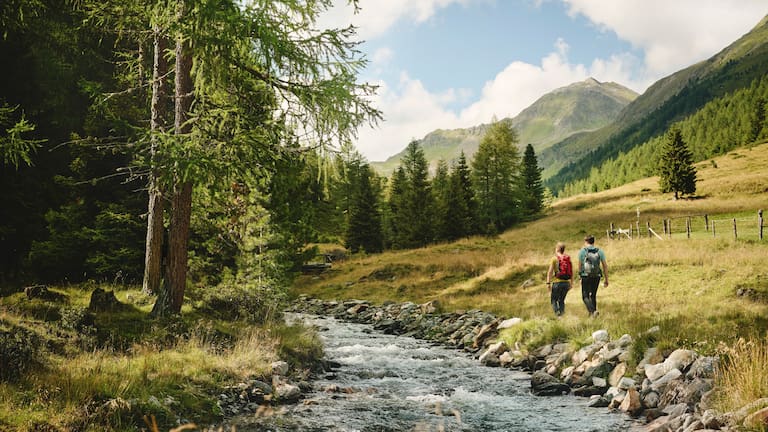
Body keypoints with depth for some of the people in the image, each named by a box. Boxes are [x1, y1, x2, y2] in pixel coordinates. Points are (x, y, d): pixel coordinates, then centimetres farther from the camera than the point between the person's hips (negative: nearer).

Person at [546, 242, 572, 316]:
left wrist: (548, 283, -6)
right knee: (562, 300, 17)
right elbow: (571, 272, 10)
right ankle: (562, 313, 10)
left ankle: (557, 312, -14)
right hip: (566, 282, 4)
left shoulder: (554, 258, -6)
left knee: (554, 300, 8)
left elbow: (550, 272, -9)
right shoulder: (568, 258, 7)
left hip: (557, 282, -4)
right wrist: (571, 282, 18)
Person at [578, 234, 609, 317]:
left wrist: (580, 274, 19)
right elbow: (605, 266, 2)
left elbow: (580, 265, 1)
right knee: (593, 295, 18)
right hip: (597, 276, 3)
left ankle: (592, 311, -18)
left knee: (585, 296, 4)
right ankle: (593, 313, 18)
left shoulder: (582, 251, -3)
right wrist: (606, 279, 7)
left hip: (586, 276, -3)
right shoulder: (600, 251, 3)